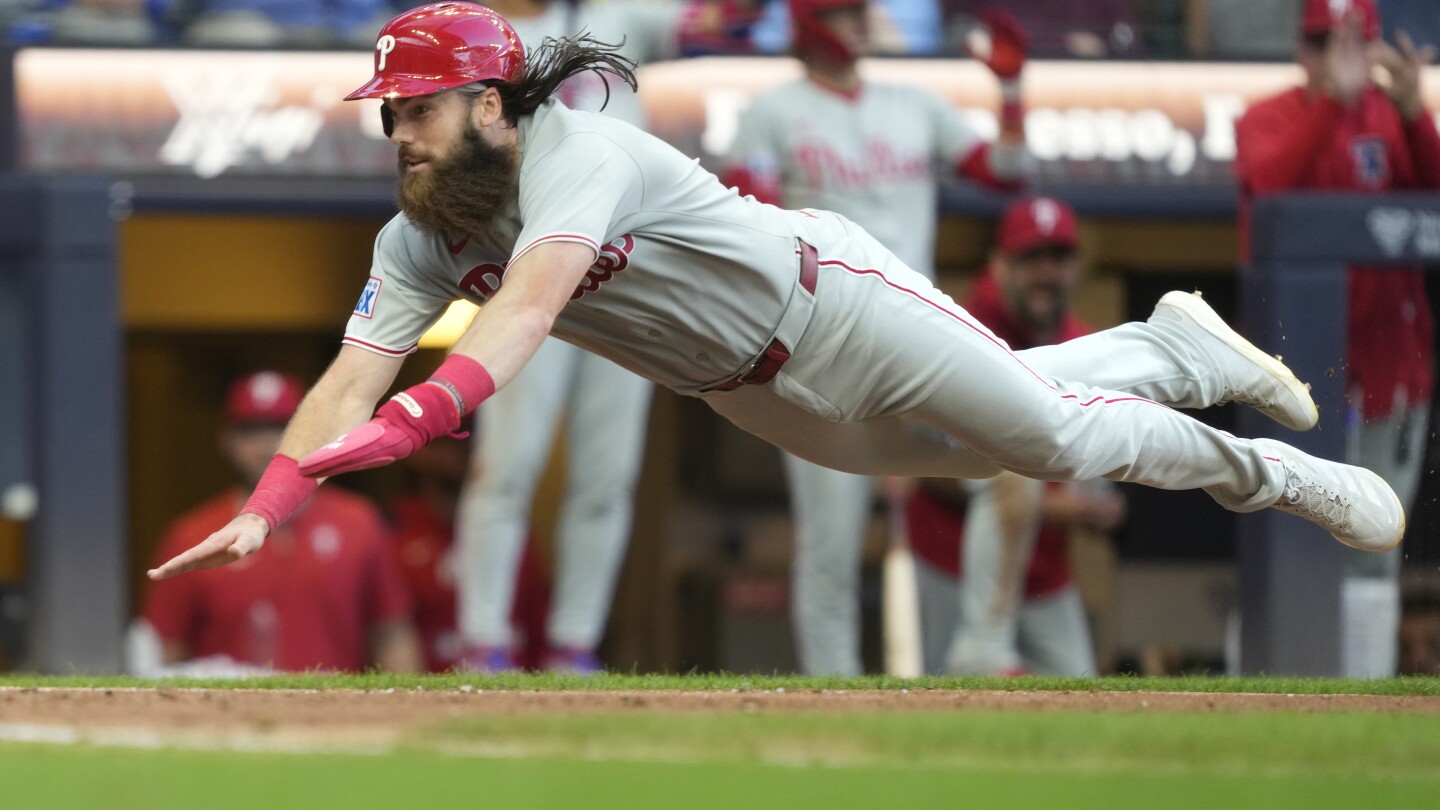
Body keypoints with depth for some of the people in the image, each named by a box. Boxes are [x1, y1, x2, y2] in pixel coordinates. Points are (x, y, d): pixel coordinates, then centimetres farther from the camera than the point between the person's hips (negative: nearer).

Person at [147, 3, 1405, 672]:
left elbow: (526, 309, -50)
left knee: (1055, 433, -3)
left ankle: (1264, 471, 22)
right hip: (761, 400, 7)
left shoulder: (576, 153, -33)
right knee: (982, 448, 21)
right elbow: (355, 377, -21)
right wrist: (266, 507, -39)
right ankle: (1174, 348, 45)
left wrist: (411, 420, -65)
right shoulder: (420, 244, -11)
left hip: (826, 299, -7)